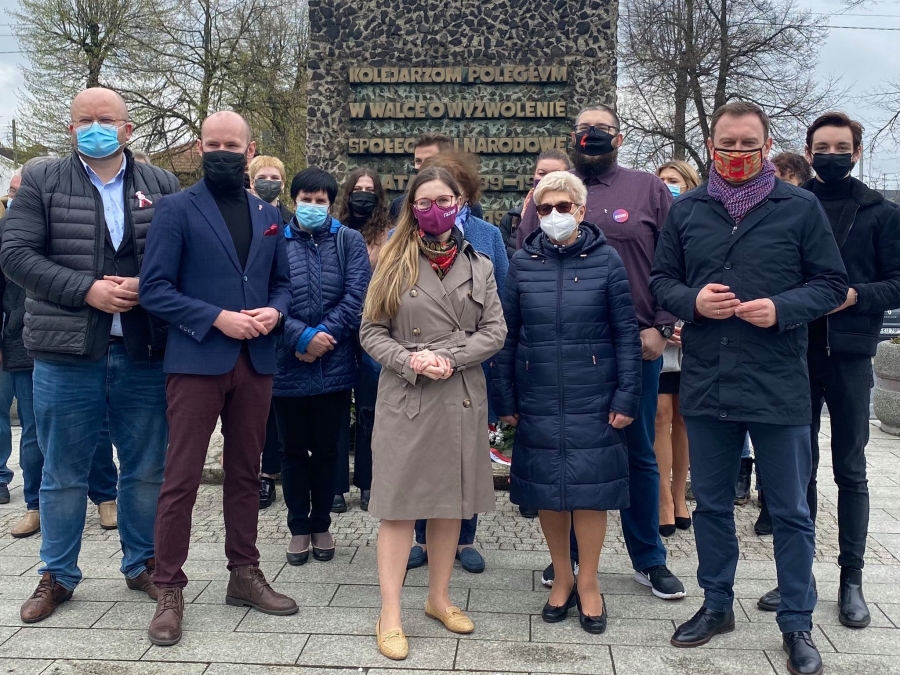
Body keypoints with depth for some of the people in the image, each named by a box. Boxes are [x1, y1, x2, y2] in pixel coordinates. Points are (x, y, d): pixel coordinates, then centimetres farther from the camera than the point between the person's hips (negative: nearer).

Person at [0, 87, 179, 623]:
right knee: (64, 473, 10)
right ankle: (57, 575, 26)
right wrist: (87, 290, -14)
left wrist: (147, 287, -14)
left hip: (144, 354, 1)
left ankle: (143, 564, 28)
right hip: (67, 356, -1)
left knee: (147, 470, 11)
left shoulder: (162, 186, 7)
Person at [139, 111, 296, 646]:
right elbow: (155, 288, -8)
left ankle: (245, 575, 25)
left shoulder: (269, 215, 13)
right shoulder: (177, 210, -2)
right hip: (197, 360, -4)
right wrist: (218, 318, -17)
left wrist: (274, 312, -6)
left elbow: (281, 283, 17)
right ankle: (169, 591, 10)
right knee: (182, 479, -1)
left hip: (256, 362, 5)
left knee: (246, 474, 13)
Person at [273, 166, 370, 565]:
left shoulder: (349, 241, 4)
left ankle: (321, 524, 27)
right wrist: (302, 337, -17)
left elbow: (356, 296, -6)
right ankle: (298, 527, 25)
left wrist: (322, 337, -13)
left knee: (326, 449, 12)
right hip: (287, 367, 0)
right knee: (294, 451, 11)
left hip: (335, 367, 0)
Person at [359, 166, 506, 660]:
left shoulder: (479, 267, 8)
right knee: (400, 504, -1)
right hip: (405, 398, -2)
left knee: (451, 502, 11)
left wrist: (448, 357, -13)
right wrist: (411, 361, -16)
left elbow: (495, 332, 1)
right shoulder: (395, 263, 3)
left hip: (461, 398, 3)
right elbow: (371, 332, 0)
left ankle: (439, 597, 27)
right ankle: (390, 615, 7)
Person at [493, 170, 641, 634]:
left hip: (593, 399, -2)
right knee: (545, 490, 9)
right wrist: (505, 399, 3)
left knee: (590, 489, 4)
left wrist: (627, 397, -7)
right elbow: (508, 334, 5)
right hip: (538, 400, 2)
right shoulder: (523, 262, 3)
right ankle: (562, 577, 28)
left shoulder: (606, 260, -2)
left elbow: (626, 333, -2)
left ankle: (588, 583, 22)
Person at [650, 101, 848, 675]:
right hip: (706, 384, 3)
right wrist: (692, 300, -11)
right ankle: (717, 606, 34)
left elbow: (831, 284, 0)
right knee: (712, 503, 15)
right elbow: (661, 280, 10)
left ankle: (797, 625, 24)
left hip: (778, 385, -2)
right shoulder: (687, 210, 7)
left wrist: (781, 308, -17)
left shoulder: (800, 208, -1)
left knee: (790, 512, 8)